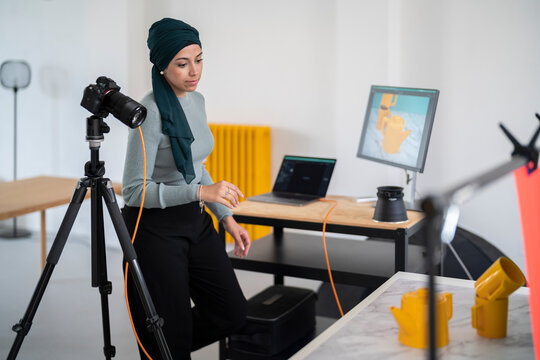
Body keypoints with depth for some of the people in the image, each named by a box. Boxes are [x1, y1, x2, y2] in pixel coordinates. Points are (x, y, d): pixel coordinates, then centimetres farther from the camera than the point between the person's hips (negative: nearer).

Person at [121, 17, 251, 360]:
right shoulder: (150, 113, -21)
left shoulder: (196, 101, 5)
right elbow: (134, 191, -23)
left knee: (232, 313, 11)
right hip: (155, 228, -8)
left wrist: (227, 218, 12)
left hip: (195, 222, 8)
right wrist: (201, 192, -31)